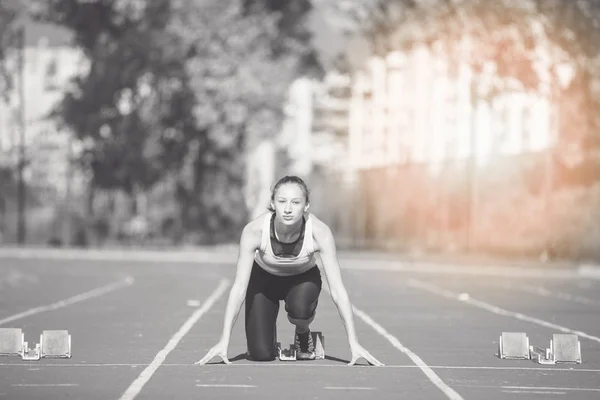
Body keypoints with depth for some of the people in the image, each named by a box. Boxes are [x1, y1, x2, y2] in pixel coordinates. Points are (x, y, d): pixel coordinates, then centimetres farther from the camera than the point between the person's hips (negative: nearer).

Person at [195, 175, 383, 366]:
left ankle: (303, 333, 1)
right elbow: (239, 287, -30)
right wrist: (224, 341, -34)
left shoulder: (319, 232, -33)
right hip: (264, 278, 0)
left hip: (303, 278, 0)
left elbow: (337, 289, -30)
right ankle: (270, 333, 23)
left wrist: (353, 343, -33)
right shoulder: (254, 230, -34)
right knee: (260, 354, -14)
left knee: (299, 309, -36)